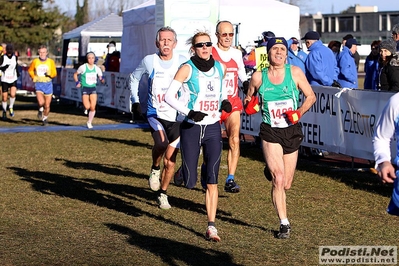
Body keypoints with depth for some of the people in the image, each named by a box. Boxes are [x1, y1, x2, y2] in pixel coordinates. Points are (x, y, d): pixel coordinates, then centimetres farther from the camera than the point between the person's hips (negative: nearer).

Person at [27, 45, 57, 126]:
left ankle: (45, 118, 31)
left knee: (47, 105, 6)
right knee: (41, 102, -22)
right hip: (39, 84, -1)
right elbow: (30, 70, 18)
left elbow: (54, 73, 3)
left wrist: (50, 74, -18)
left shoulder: (51, 61, -1)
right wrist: (33, 77, 2)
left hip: (48, 84, 1)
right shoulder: (35, 61, 1)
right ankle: (40, 110, 13)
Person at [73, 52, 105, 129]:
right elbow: (75, 74, 8)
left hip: (93, 88, 3)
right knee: (87, 107, -16)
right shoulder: (83, 67, -5)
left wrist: (102, 79, -14)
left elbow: (101, 77, 9)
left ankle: (89, 122, 14)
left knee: (93, 107, -5)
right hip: (85, 88, -2)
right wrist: (77, 82, -7)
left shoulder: (97, 68, 3)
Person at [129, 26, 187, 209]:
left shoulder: (183, 62, -7)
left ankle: (163, 194, 26)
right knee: (161, 143, -31)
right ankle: (155, 169, -1)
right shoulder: (149, 61, -4)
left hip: (176, 116, 1)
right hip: (155, 114, -1)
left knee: (170, 161, 5)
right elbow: (134, 78, 15)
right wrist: (135, 100, 9)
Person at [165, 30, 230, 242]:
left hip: (213, 129, 3)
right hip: (191, 129, -3)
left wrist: (224, 101, 3)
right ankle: (186, 169, 38)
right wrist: (189, 112, -21)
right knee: (190, 183, 0)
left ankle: (211, 226, 0)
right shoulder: (188, 69, -8)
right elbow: (169, 95, -10)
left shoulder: (219, 68, 6)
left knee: (212, 181, -4)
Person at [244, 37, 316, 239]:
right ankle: (284, 224, -6)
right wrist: (248, 103, -10)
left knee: (286, 184, 8)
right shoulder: (258, 77, -1)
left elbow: (311, 96, 5)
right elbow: (249, 100, 13)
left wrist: (300, 112, -12)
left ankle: (271, 170, 44)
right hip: (270, 132, -2)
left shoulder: (295, 72, -1)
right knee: (278, 179, -16)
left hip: (292, 131, 2)